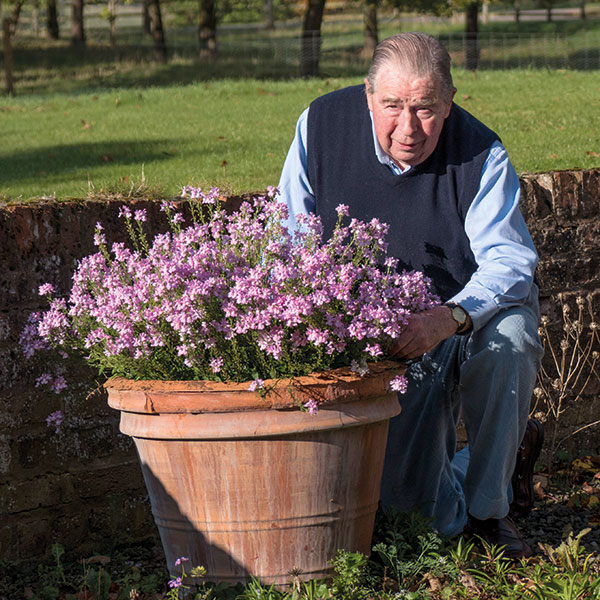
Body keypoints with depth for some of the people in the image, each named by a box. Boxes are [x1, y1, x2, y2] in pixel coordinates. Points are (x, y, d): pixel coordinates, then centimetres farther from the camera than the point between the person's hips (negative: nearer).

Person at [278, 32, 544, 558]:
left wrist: (449, 318, -48)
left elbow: (510, 260, -28)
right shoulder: (322, 126, -11)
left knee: (507, 339, -39)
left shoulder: (482, 157, -19)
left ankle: (489, 509, -15)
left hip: (477, 307, -2)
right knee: (404, 492, -10)